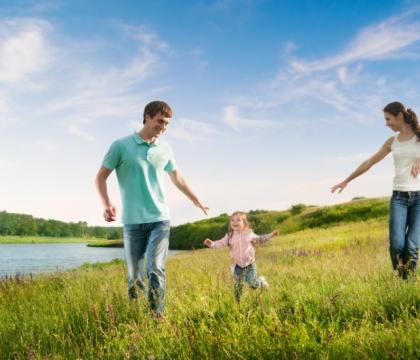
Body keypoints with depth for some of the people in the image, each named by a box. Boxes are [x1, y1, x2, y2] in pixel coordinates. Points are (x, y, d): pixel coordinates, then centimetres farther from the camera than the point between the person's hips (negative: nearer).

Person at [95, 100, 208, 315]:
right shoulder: (121, 146, -3)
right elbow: (101, 177, 2)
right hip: (132, 222, -2)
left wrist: (197, 202, 33)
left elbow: (177, 178, 25)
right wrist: (106, 204, -15)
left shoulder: (165, 150, 9)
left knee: (156, 270, -13)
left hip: (159, 220, 2)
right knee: (134, 276, 4)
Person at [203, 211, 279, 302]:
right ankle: (238, 303, 30)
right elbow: (221, 243, -15)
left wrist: (271, 235, 7)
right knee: (237, 286, 9)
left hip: (250, 264, -1)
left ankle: (261, 281, 29)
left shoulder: (249, 233, -3)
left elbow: (259, 239, 12)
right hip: (238, 266, 1)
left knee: (253, 284, -5)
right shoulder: (229, 236, -5)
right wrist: (212, 244, -35)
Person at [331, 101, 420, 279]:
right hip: (399, 197, 3)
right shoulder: (392, 142, 14)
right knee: (396, 244, -15)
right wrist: (346, 181, 25)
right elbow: (369, 163, 21)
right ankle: (400, 280, 6)